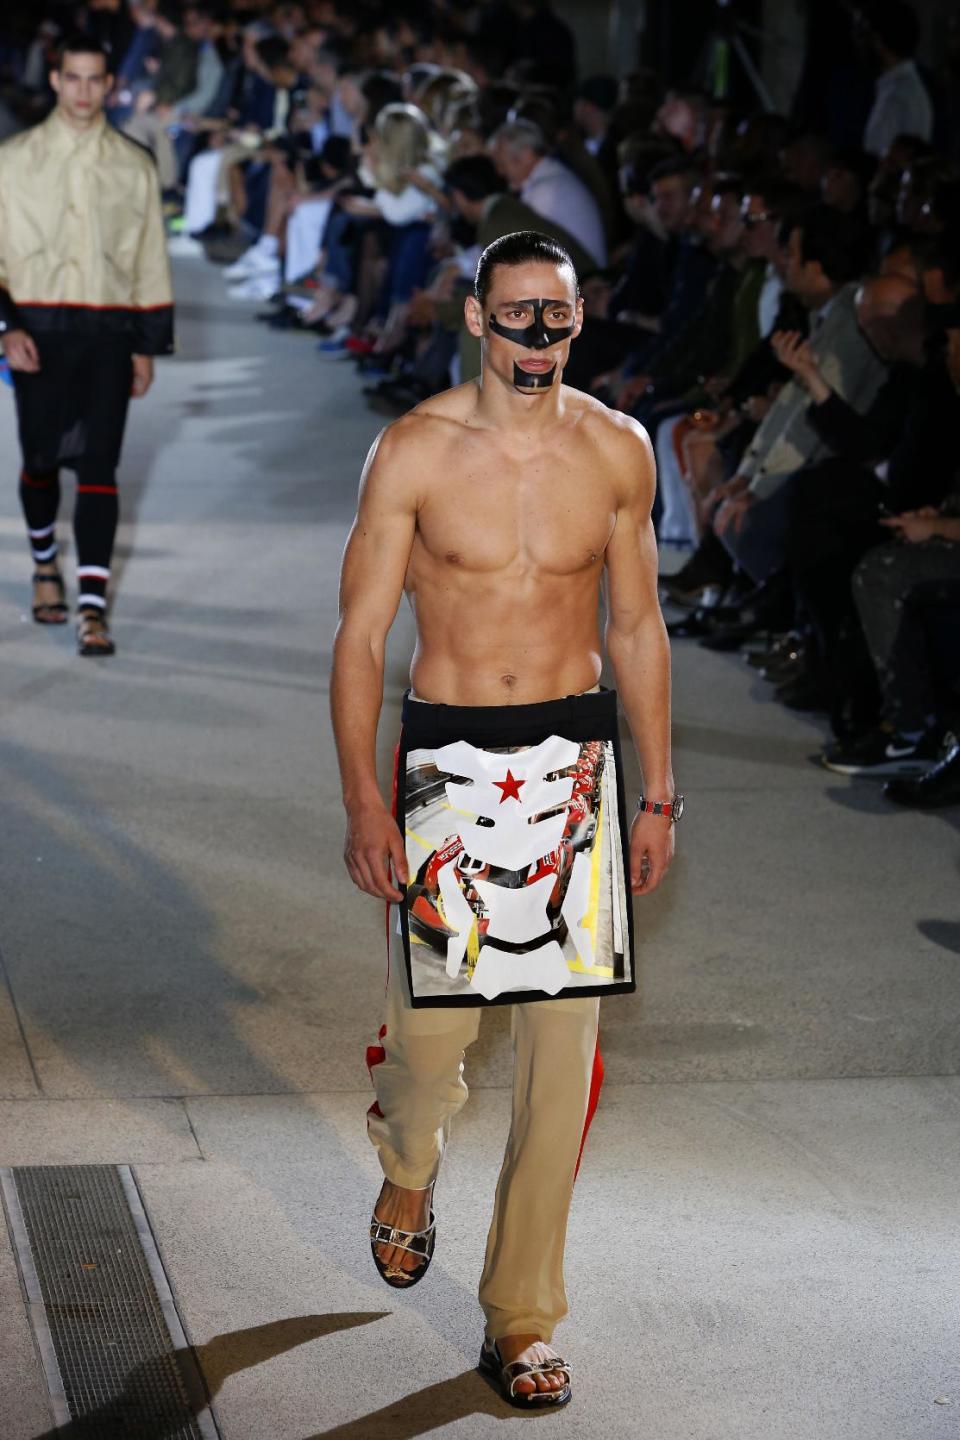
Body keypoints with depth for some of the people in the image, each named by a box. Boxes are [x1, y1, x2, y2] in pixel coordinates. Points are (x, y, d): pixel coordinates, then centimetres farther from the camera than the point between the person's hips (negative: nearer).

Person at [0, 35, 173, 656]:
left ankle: (93, 605, -9)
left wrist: (148, 346, 8)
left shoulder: (134, 166, 7)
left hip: (109, 334, 0)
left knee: (98, 466, -7)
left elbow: (151, 258, 11)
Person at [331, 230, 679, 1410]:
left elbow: (637, 628, 11)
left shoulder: (617, 450, 2)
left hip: (574, 761, 2)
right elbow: (360, 635, -3)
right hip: (447, 760, -2)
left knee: (562, 1044, 0)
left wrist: (657, 794, 9)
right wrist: (363, 803, -10)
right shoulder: (414, 451, -6)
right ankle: (408, 1167, 39)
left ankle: (520, 1319, 12)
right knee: (431, 1026, 0)